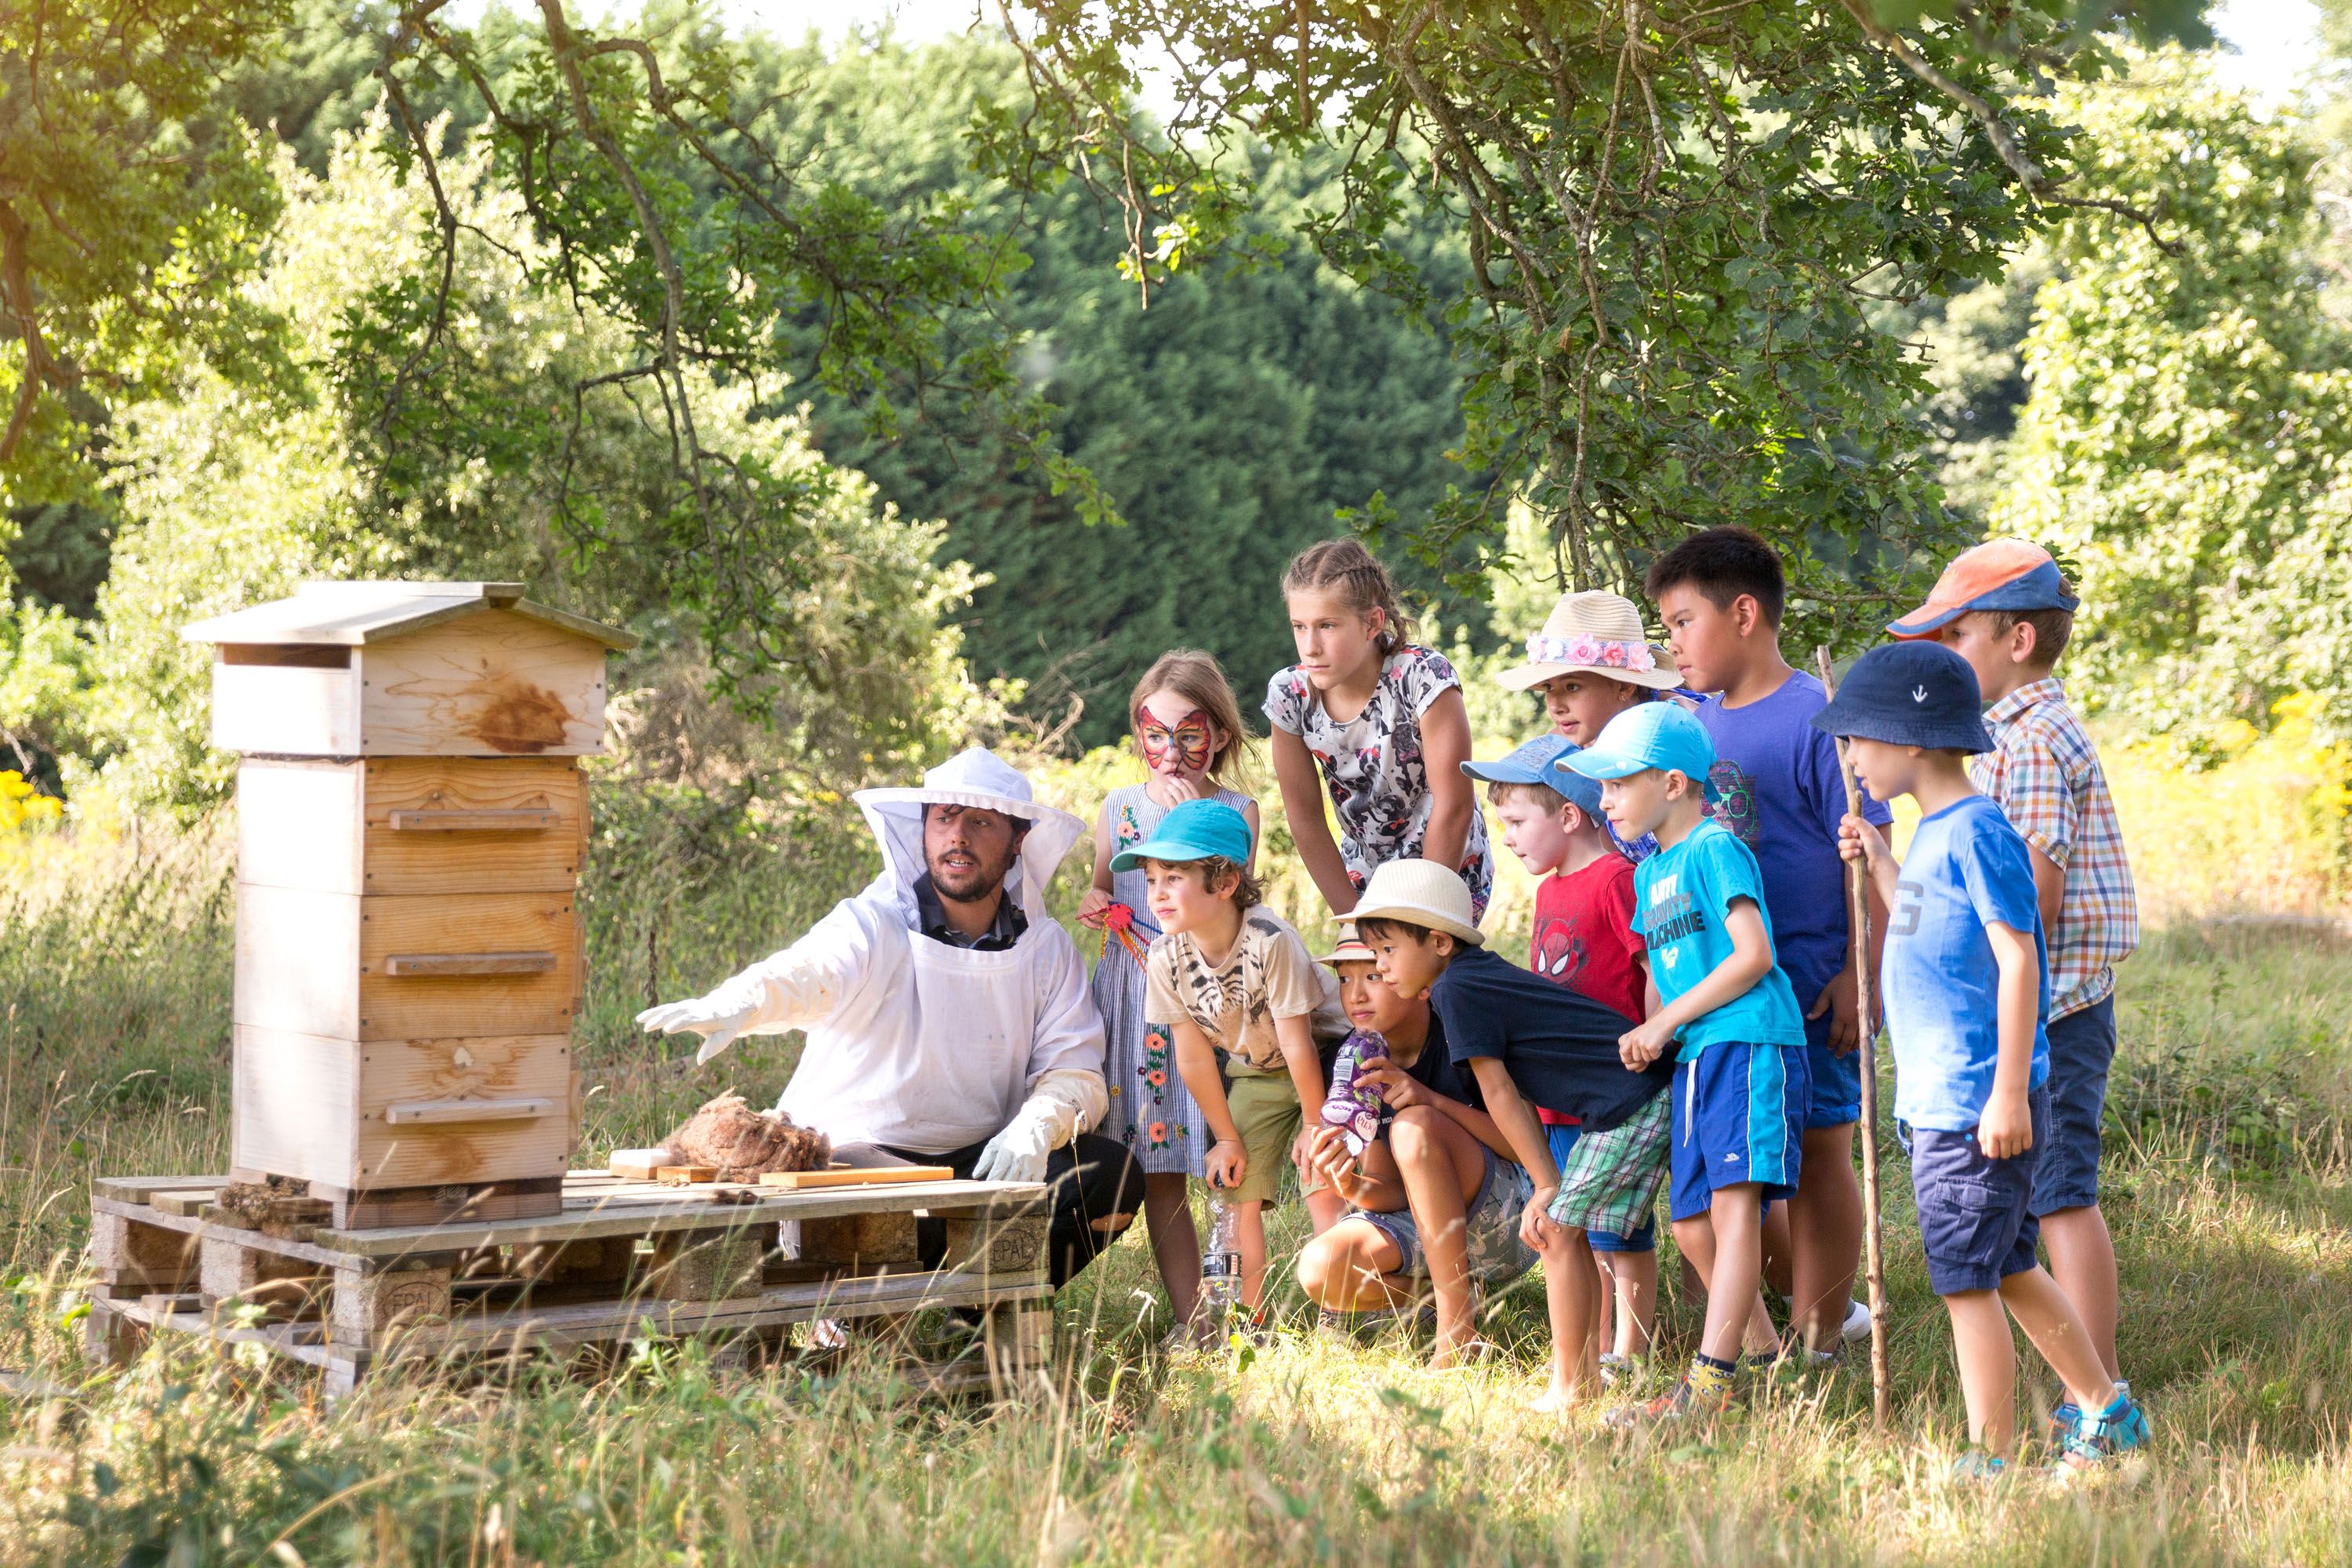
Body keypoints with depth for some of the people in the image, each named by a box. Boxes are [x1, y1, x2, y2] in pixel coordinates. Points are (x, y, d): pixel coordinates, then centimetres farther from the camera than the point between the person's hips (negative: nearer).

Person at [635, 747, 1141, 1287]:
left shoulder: (1047, 948, 3)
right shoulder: (874, 924, -9)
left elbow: (1075, 1074, -3)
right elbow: (803, 974, -30)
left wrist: (1035, 1128, -27)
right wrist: (733, 1007, -54)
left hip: (978, 1161, 5)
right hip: (852, 1152, -5)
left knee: (1112, 1174, -20)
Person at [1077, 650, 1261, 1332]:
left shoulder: (1236, 810, 1)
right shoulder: (1119, 808, 10)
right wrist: (1092, 908, -1)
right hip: (1133, 996, 3)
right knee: (1158, 1170, 3)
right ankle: (1190, 1321, 8)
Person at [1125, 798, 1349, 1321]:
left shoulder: (1270, 941, -34)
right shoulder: (1167, 959, -18)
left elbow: (1297, 1044, -25)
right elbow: (1193, 1056, -7)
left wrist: (1315, 1125, -16)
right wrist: (1226, 1138, 0)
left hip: (1322, 1058, -5)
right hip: (1249, 1071, 5)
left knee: (1323, 1189, -14)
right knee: (1240, 1192, 1)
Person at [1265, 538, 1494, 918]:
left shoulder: (1423, 677, -25)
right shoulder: (1289, 695, -13)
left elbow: (1453, 808, -21)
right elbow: (1306, 819, -6)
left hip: (1451, 873, -4)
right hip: (1361, 878, 4)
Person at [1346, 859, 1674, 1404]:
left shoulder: (1455, 990, -11)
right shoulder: (1486, 973, 17)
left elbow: (1499, 1095, -7)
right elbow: (1517, 1094, 15)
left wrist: (1546, 1186, -1)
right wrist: (1547, 1184, 11)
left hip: (1628, 1108, -10)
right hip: (1655, 1096, 10)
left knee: (1558, 1231, -4)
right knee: (1573, 1234, 14)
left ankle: (1569, 1386, -1)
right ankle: (1586, 1375, 18)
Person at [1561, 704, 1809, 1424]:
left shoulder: (1715, 848, -4)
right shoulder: (1649, 872, 22)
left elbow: (1753, 954, -13)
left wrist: (1669, 1019, -10)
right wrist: (1647, 1033, 8)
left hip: (1750, 1043, -9)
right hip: (1693, 1058, 9)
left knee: (1733, 1201, -16)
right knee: (1692, 1226, 5)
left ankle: (1709, 1383, -22)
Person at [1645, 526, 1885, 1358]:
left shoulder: (1817, 720, -11)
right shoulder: (1699, 723, 10)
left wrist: (1858, 978, -16)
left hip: (1809, 984, -7)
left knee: (1816, 1150, 2)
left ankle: (1818, 1335, 12)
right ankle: (1804, 1301, 29)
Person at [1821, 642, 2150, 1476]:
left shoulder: (1976, 832, -15)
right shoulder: (1935, 831, 13)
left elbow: (2017, 959, -19)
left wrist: (2008, 1092, -22)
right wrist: (1881, 866, 21)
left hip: (1978, 1102, -10)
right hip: (1940, 1099, 10)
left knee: (1967, 1281, -3)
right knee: (2009, 1270, 17)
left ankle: (1990, 1459, 5)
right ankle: (2105, 1411, 29)